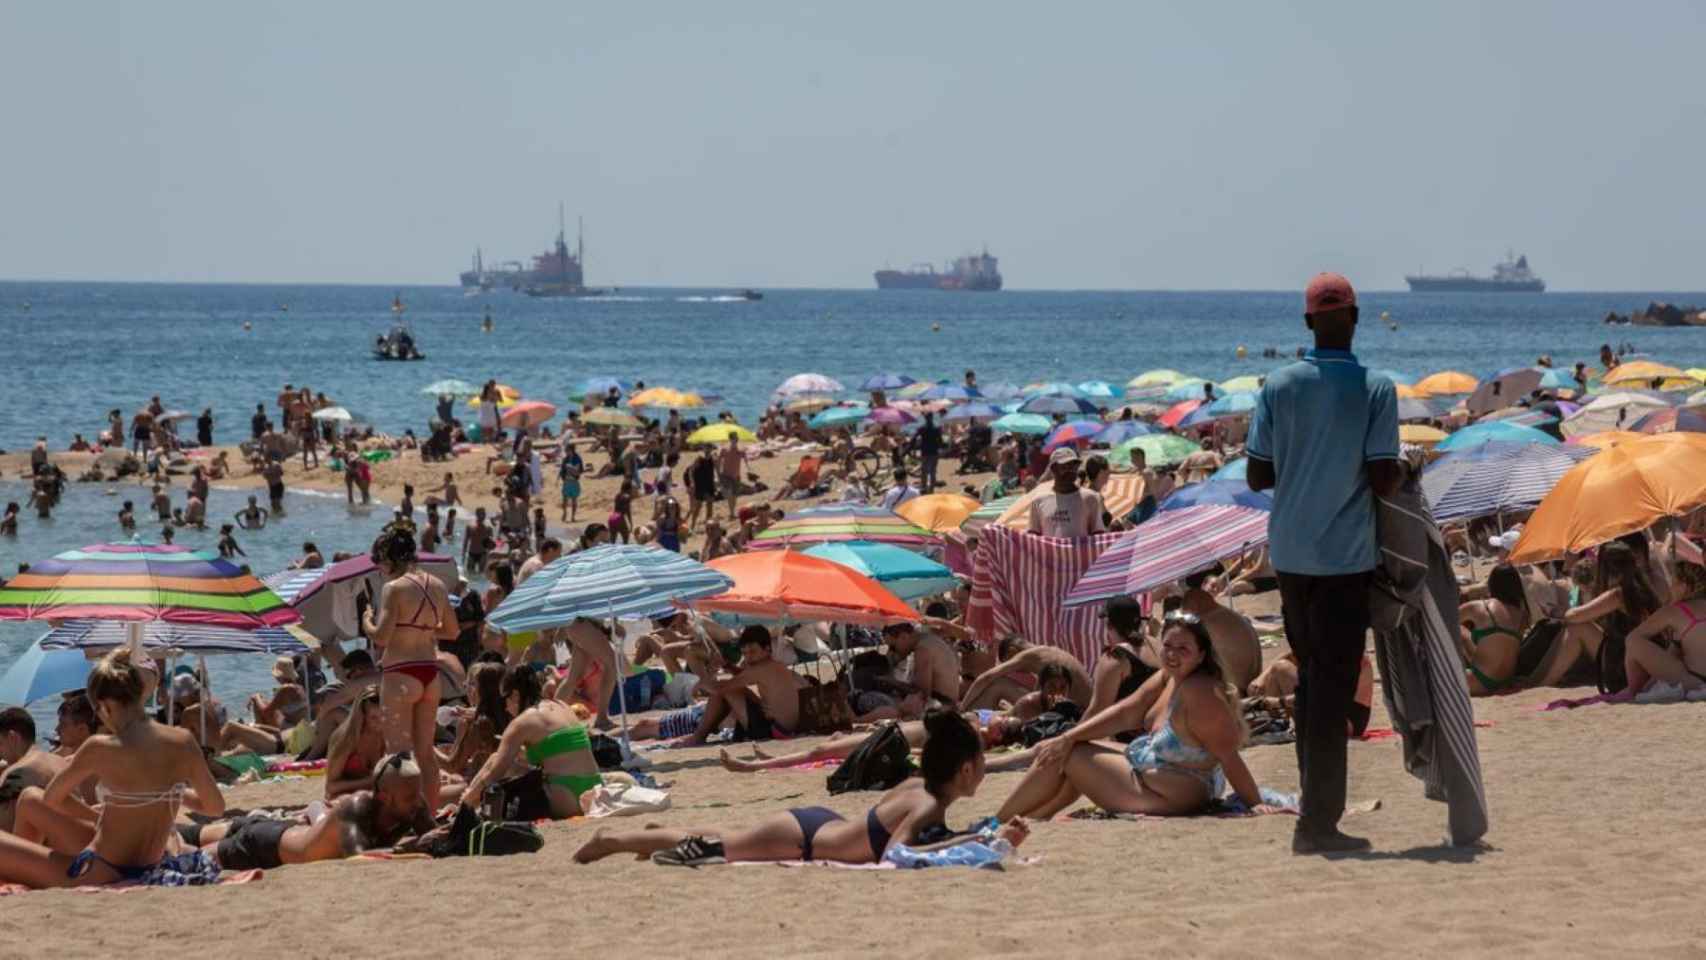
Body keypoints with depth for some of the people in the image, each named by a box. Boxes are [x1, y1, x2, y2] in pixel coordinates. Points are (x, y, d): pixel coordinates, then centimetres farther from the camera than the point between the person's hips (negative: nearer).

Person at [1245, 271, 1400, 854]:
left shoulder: (1278, 386, 0)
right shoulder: (1375, 389, -8)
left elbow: (1257, 476, 0)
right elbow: (1383, 480, -13)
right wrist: (1402, 473, 9)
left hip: (1289, 554, 4)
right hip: (1346, 557, -4)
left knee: (1310, 676, 17)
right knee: (1333, 688, 0)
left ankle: (1318, 808, 21)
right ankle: (1317, 822, -2)